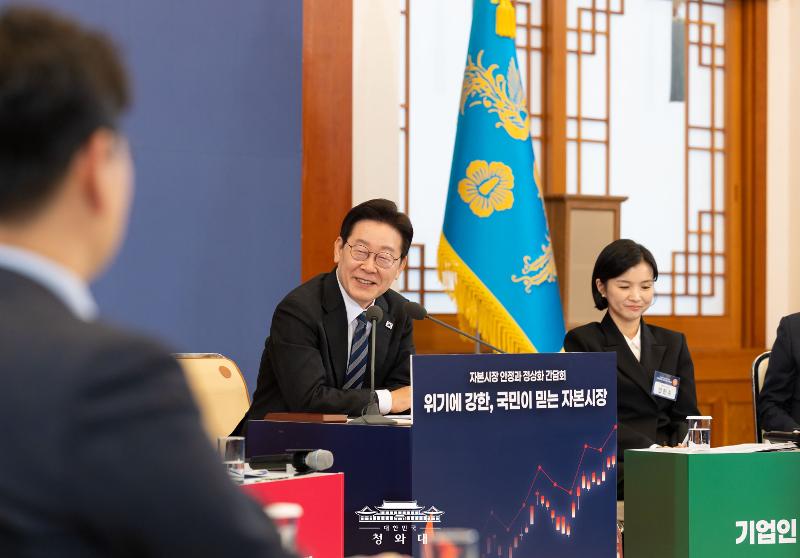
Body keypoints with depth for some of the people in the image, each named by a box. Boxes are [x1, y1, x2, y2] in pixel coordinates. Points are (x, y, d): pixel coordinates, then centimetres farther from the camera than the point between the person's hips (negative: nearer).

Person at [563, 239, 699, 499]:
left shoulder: (673, 343, 22)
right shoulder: (582, 342, 7)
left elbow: (686, 415, 16)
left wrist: (682, 448, -9)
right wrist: (651, 449, -20)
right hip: (612, 467, -5)